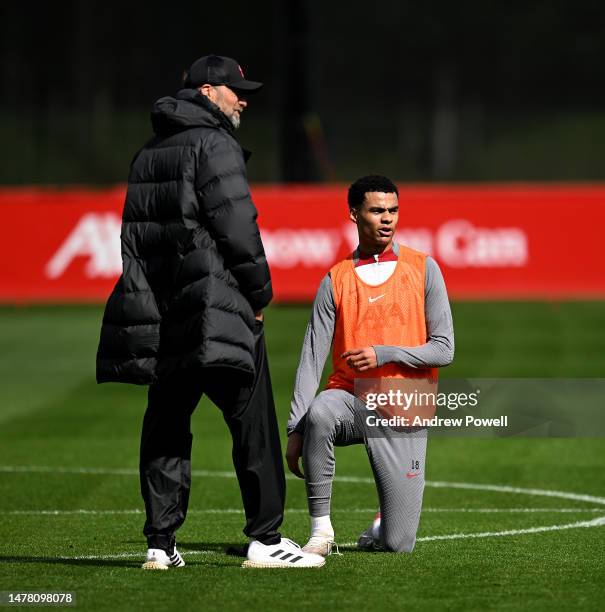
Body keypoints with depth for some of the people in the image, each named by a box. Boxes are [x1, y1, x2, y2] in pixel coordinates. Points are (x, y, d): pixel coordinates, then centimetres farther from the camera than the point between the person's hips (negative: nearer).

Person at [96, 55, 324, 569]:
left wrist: (150, 301, 18)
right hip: (216, 310, -8)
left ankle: (161, 543, 9)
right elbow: (238, 227, -15)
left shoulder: (149, 153, 18)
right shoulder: (213, 144, -8)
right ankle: (265, 539, -6)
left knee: (165, 427, 11)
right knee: (253, 424, -4)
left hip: (160, 313, 8)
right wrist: (260, 293, -3)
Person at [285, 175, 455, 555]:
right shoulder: (336, 281, 5)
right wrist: (295, 429, -10)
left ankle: (385, 523, 31)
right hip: (350, 398, 1)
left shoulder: (423, 270, 3)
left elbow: (444, 349, -1)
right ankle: (321, 527, -23)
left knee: (397, 545, -8)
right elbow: (312, 358, -1)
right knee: (320, 414, -39)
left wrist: (384, 354, -15)